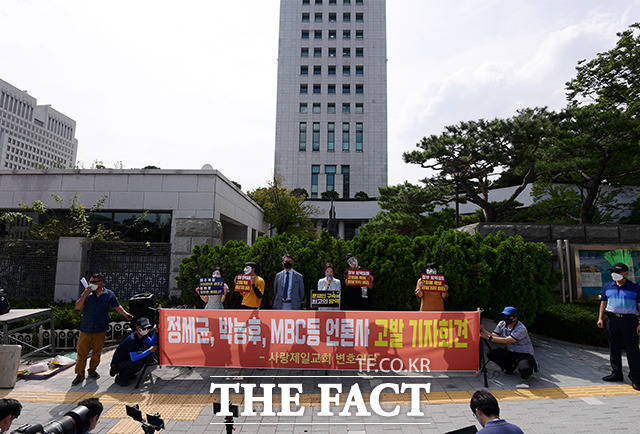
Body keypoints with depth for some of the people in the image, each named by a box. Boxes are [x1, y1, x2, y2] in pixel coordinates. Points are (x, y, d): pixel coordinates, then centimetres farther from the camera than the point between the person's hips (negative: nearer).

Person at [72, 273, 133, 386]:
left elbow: (117, 307, 3)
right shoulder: (86, 293, 1)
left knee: (97, 352, 12)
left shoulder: (109, 294, 0)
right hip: (86, 329, 0)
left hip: (100, 330, 0)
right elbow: (77, 307, -6)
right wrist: (85, 294, -18)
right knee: (82, 352, 2)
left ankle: (92, 370, 31)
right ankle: (80, 374, 17)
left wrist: (126, 314, -14)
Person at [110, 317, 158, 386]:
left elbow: (152, 344, -5)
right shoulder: (132, 339, -27)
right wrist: (149, 351, -32)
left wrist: (155, 332, -16)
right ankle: (120, 378, -6)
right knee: (138, 363, -29)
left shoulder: (143, 335, -2)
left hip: (127, 360, 9)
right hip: (117, 364, -9)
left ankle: (129, 374, 12)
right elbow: (134, 358, -32)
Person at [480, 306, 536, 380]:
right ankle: (510, 366, 7)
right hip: (510, 352, 5)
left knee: (524, 372, -32)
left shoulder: (521, 329, -24)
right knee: (492, 353, -18)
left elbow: (506, 340, -30)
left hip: (524, 354, -5)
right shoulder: (502, 324, -3)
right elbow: (494, 336, -11)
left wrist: (490, 338, -37)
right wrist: (484, 331, -29)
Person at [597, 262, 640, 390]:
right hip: (612, 319, 4)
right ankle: (616, 373, 21)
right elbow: (603, 303, 16)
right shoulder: (607, 287, 12)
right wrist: (600, 318, 8)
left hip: (629, 320, -4)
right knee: (614, 348, 10)